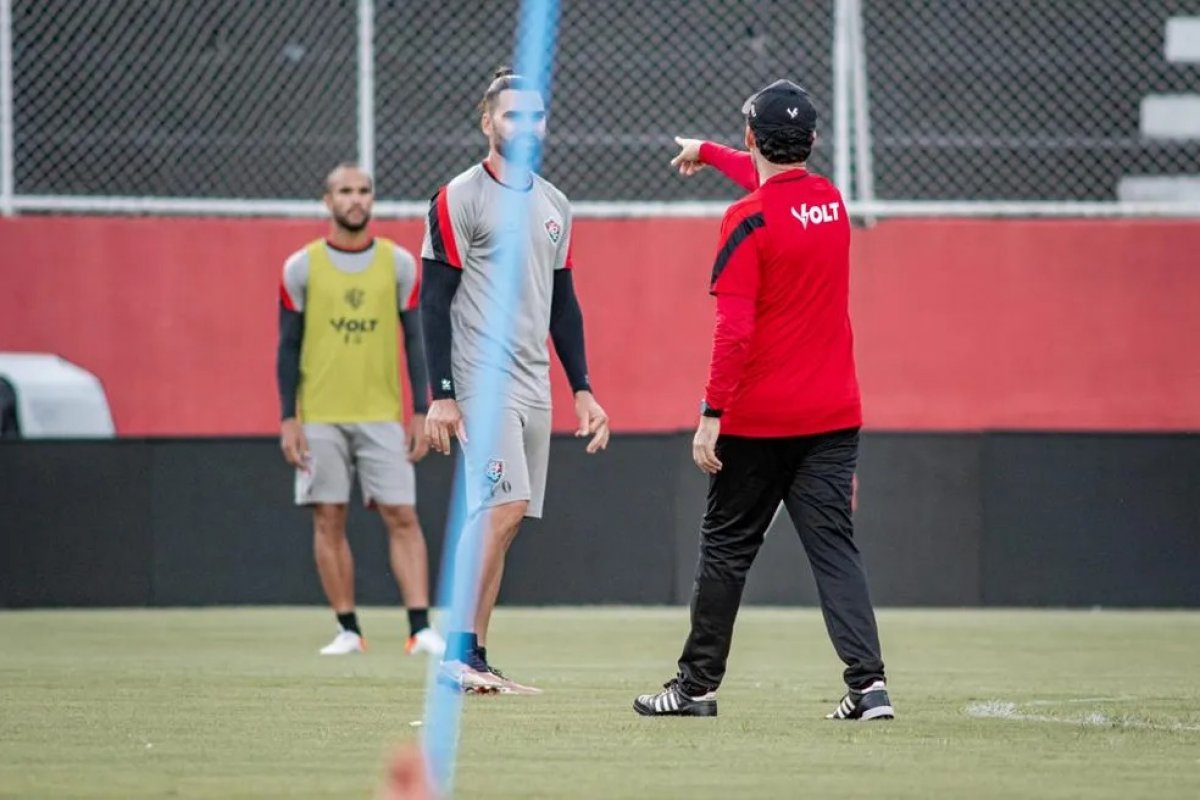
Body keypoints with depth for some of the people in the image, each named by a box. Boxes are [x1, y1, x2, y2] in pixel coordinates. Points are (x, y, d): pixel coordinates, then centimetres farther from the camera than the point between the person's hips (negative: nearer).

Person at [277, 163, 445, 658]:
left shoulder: (398, 264, 4)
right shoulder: (302, 267, 2)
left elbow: (414, 342, 7)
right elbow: (288, 347, 4)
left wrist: (421, 413, 1)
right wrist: (288, 419, -2)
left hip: (382, 416, 0)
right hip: (320, 419, 0)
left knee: (402, 518, -7)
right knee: (328, 521, 1)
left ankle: (420, 627, -10)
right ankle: (348, 630, 7)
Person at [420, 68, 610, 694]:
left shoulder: (554, 205, 16)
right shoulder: (459, 200, -6)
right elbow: (434, 301, -8)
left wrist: (582, 390, 16)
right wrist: (441, 395, -14)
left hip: (534, 385, 7)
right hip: (481, 382, -7)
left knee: (502, 518, 5)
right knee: (504, 508, -18)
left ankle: (472, 662, 7)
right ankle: (460, 652, -13)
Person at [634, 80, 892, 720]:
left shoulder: (749, 219, -13)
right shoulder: (830, 200, 7)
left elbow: (734, 331, -19)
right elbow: (776, 180, 32)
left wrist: (712, 415, -17)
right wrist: (709, 153, 47)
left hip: (757, 420, -5)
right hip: (832, 415, 5)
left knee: (726, 547, 8)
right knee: (834, 547, 0)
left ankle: (697, 685, 16)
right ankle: (868, 682, -15)